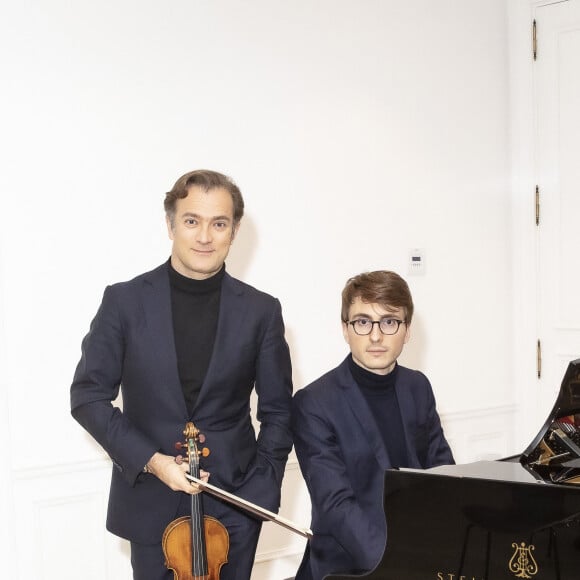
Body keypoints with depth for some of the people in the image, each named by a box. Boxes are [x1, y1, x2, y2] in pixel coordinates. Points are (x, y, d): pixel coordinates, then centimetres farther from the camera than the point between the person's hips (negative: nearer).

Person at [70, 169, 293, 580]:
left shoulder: (261, 311, -2)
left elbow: (277, 412, 4)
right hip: (150, 506, -1)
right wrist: (152, 461, -13)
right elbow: (88, 396, -2)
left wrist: (260, 495, -5)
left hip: (233, 505, 1)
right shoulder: (124, 301, -4)